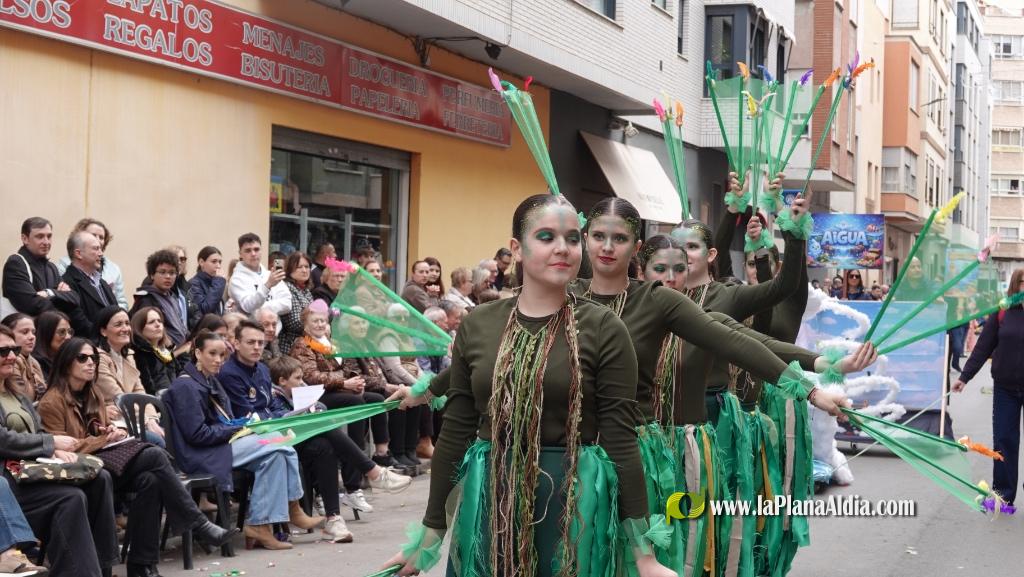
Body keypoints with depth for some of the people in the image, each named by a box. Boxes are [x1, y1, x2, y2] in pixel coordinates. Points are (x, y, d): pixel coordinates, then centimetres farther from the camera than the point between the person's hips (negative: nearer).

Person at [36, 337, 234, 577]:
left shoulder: (92, 394, 20)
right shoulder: (52, 402, -6)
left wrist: (115, 432, 0)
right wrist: (103, 440, -12)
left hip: (104, 460, 8)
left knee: (149, 480, -28)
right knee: (154, 455, -27)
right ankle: (199, 524, -24)